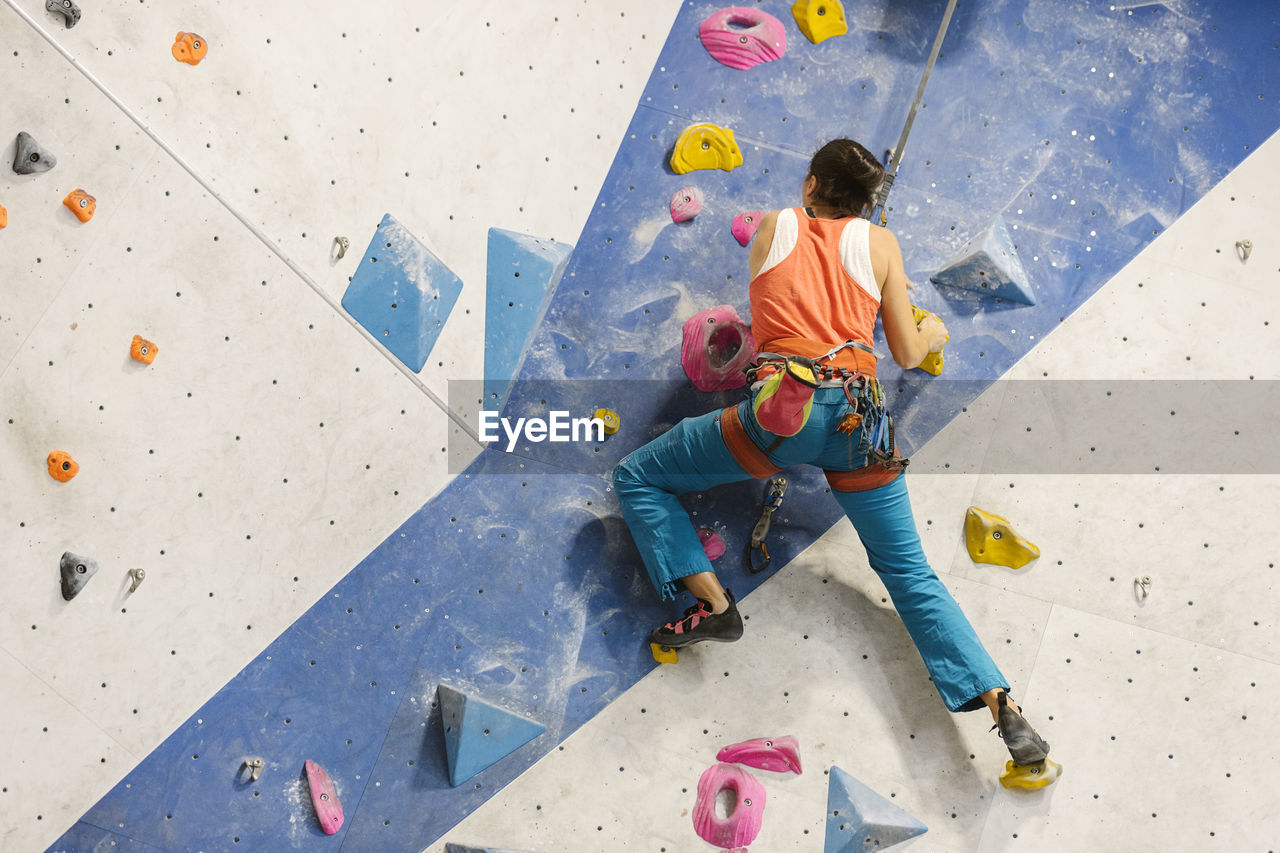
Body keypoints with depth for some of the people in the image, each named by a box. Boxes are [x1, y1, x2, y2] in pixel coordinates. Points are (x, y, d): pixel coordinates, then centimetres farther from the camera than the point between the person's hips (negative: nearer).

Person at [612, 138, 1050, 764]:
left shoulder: (774, 227, 14)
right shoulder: (880, 243, 13)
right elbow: (908, 355, 14)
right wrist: (932, 333, 37)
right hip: (857, 415, 3)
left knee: (637, 477, 14)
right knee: (911, 575, 14)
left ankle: (713, 604, 0)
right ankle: (1004, 707, 2)